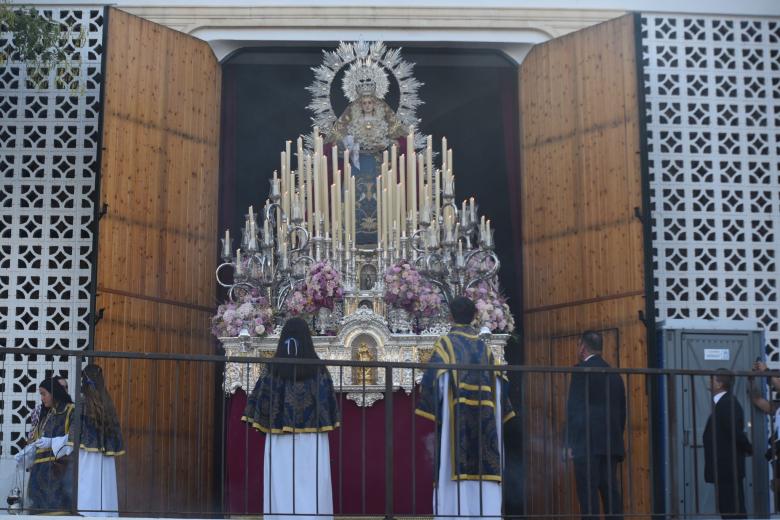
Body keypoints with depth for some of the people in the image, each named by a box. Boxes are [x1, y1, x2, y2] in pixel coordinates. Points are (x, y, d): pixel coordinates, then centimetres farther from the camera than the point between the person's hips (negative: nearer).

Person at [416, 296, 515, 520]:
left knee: (454, 467, -6)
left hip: (455, 417, -4)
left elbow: (433, 378, -9)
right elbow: (497, 382, 14)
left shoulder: (446, 342, 1)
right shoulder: (484, 346, 15)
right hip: (483, 418, 4)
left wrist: (432, 412, -7)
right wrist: (497, 415, 19)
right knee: (483, 466, 3)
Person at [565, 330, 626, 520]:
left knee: (588, 494, -7)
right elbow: (621, 411, 17)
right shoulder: (614, 374, 16)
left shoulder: (582, 370, -5)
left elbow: (574, 408, -10)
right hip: (612, 444, 7)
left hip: (587, 442, -7)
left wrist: (570, 443, -7)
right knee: (611, 492, 8)